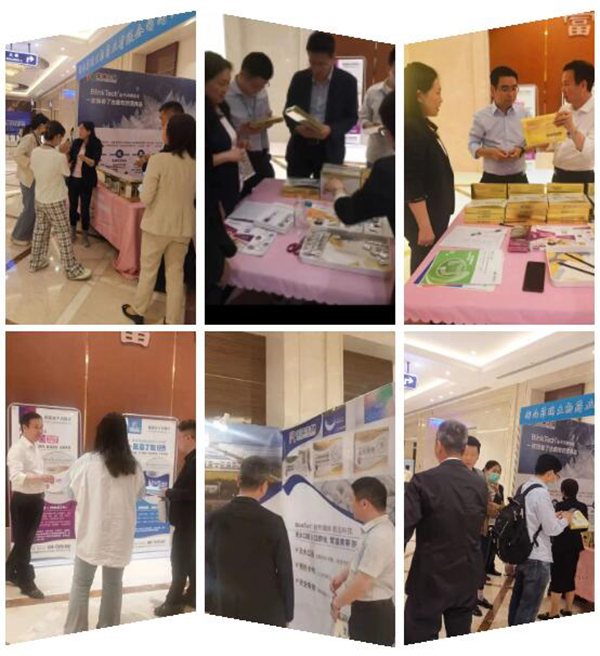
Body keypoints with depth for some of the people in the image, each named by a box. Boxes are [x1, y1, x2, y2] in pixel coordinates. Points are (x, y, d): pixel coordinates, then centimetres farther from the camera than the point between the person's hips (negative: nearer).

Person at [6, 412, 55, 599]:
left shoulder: (35, 449, 12)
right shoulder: (17, 449, -17)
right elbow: (16, 476, -29)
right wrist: (41, 477, -35)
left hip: (36, 499, 9)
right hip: (22, 501, -9)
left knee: (26, 541, 18)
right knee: (23, 542, 2)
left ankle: (10, 573, 34)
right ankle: (26, 583, 11)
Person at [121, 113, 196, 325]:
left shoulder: (158, 160, -18)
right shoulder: (196, 163, -6)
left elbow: (145, 198, -15)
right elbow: (195, 195, 4)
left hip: (158, 225, -3)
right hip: (183, 226, 3)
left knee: (148, 269, 15)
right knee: (176, 273, 14)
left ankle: (138, 310, 31)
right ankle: (174, 321, 19)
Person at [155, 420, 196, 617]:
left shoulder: (194, 462, -22)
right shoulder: (191, 460, 9)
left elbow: (191, 493, -28)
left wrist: (168, 493, -16)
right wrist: (171, 493, 3)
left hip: (187, 521, -10)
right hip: (188, 519, 10)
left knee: (180, 562, -1)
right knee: (189, 561, 18)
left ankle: (173, 603, 7)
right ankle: (191, 596, 28)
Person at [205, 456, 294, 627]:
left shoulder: (213, 520, -6)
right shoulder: (273, 522, -12)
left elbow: (207, 570, 3)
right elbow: (285, 572, -7)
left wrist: (209, 609, 14)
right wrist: (287, 614, 6)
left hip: (226, 611, 2)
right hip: (267, 613, -2)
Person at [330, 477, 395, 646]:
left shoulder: (379, 537, -26)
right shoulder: (377, 530, 6)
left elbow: (361, 583, -25)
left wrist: (336, 603, -10)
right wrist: (342, 575, 10)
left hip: (373, 614, -10)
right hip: (368, 610, 10)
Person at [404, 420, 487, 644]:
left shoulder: (423, 481, -16)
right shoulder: (480, 484, -1)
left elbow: (404, 528, -18)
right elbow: (478, 529, 9)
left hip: (430, 579, -5)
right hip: (467, 578, 5)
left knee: (418, 642, 4)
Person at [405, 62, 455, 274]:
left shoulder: (422, 126, 7)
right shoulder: (410, 131, -23)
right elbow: (412, 187, -24)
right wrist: (424, 226, -22)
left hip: (435, 214, 10)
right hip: (423, 217, -10)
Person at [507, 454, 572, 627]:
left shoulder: (523, 487, 8)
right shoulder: (541, 493, -20)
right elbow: (551, 530, -17)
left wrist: (553, 516, 14)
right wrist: (565, 519, 0)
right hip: (537, 557, -9)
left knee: (517, 600, 18)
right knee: (529, 608, 0)